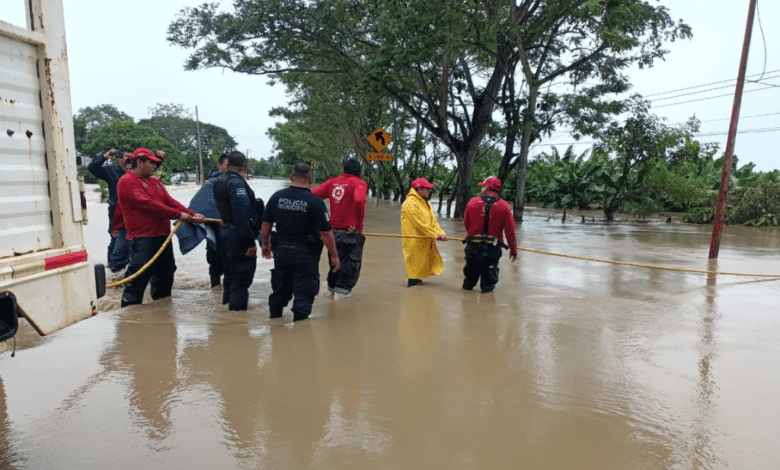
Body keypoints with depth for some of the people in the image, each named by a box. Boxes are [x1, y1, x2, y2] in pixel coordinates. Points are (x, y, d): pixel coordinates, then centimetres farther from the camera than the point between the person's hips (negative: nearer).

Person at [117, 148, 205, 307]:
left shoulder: (155, 182, 19)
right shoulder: (127, 182, -9)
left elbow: (170, 201, 11)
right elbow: (148, 204, -19)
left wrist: (192, 215, -4)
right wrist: (179, 215, -18)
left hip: (162, 236, 9)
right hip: (143, 239, -9)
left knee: (165, 278, 17)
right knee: (137, 280, -9)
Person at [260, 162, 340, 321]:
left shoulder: (277, 197, -2)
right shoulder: (315, 202, -15)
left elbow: (266, 224, 5)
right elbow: (326, 233, -15)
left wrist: (265, 244, 20)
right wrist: (334, 256, -6)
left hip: (281, 250, 5)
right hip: (305, 253, -4)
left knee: (280, 287, 22)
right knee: (304, 290, 8)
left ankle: (275, 314, 36)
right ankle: (300, 315, 13)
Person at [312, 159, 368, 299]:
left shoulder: (332, 182, 8)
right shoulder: (359, 184, -8)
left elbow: (312, 195, 2)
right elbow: (359, 200, -27)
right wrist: (359, 224, -18)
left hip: (333, 229, 6)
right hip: (350, 232, -6)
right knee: (351, 261, 9)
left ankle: (332, 286, 37)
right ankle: (342, 290, 10)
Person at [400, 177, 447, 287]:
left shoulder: (425, 202, 16)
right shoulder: (410, 203, -16)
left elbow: (432, 220, 10)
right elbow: (420, 224, -21)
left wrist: (441, 233, -7)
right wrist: (436, 235, -21)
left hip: (425, 241, 9)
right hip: (414, 242, -9)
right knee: (414, 265, -2)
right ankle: (413, 281, 7)